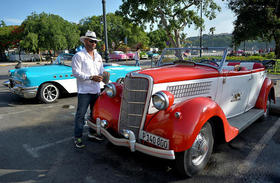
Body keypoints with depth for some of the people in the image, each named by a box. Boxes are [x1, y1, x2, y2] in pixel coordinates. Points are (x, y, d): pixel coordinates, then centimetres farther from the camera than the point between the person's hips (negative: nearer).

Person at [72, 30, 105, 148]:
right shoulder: (79, 55, -6)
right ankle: (77, 137, 7)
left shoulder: (98, 56, 16)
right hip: (84, 91, -7)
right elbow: (76, 72, -13)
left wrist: (103, 75, -2)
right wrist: (91, 77, -20)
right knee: (80, 114, -3)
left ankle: (92, 133, 30)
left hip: (96, 90, 7)